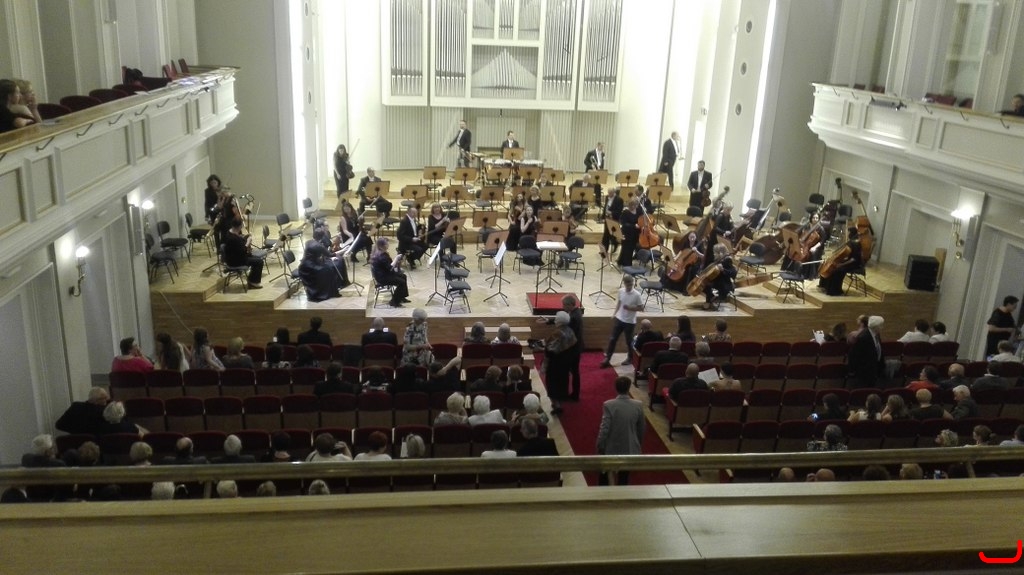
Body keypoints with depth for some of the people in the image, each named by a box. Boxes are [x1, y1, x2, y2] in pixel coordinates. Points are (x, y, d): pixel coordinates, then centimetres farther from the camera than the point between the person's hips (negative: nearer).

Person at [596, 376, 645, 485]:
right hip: (630, 449, 2)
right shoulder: (638, 405, -10)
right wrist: (639, 443, 19)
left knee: (604, 477, 24)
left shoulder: (609, 405, -20)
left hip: (611, 449, -2)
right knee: (623, 480, 18)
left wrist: (599, 447, -4)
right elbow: (642, 428, 2)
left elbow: (604, 429, -18)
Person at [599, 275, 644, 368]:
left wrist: (630, 308, -25)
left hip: (630, 321, -4)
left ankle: (630, 358, 32)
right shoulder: (621, 291, -4)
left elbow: (641, 308, -12)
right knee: (612, 339, 5)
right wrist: (615, 313, 8)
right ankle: (607, 359, 12)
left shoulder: (636, 295, -18)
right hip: (619, 319, 4)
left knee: (629, 341, 10)